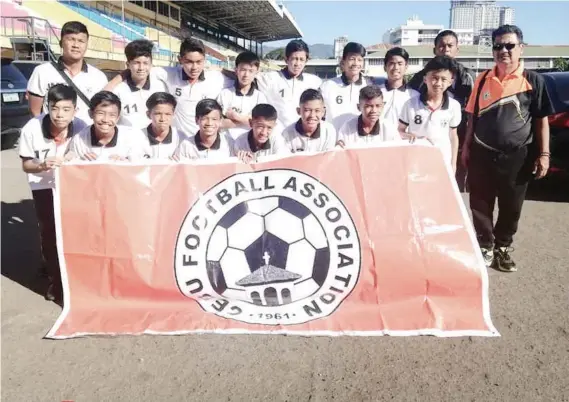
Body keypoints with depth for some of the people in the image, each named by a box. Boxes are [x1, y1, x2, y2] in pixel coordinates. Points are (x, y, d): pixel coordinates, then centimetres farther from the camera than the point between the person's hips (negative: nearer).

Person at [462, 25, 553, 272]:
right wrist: (467, 147, 8)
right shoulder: (483, 80, 4)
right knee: (480, 205, 7)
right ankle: (485, 246, 25)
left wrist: (543, 154, -6)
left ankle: (502, 247, 30)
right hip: (482, 154, 2)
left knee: (511, 207, 10)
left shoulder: (533, 81, -2)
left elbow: (541, 120, 0)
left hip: (517, 156, -1)